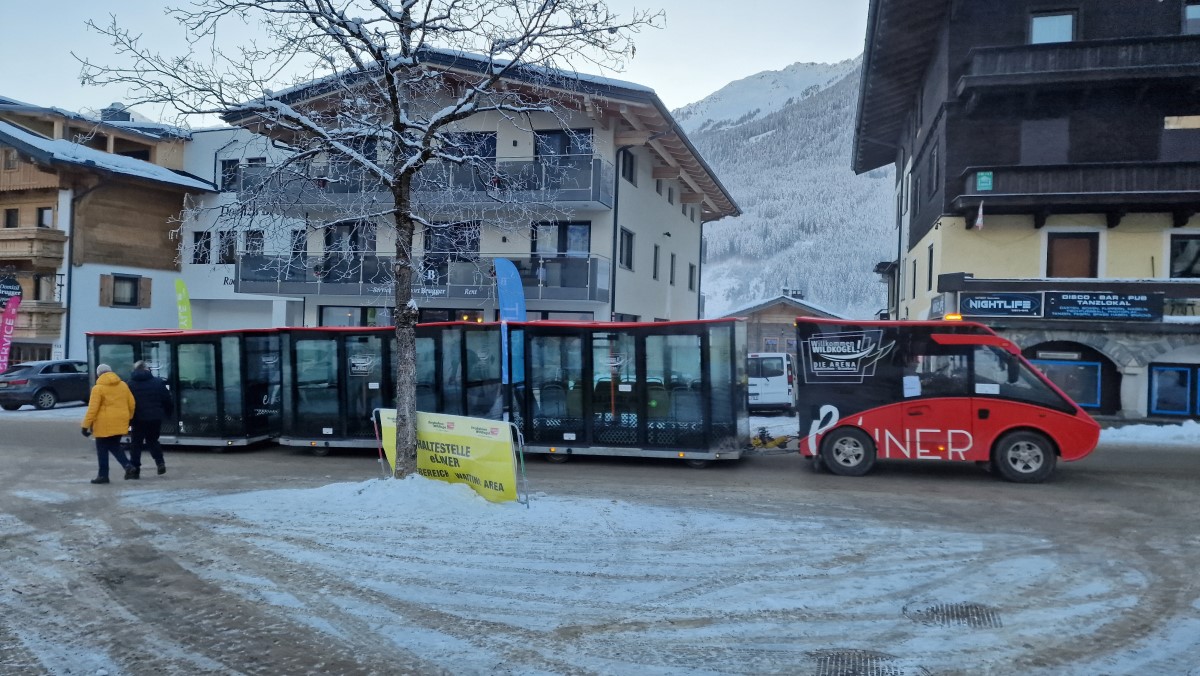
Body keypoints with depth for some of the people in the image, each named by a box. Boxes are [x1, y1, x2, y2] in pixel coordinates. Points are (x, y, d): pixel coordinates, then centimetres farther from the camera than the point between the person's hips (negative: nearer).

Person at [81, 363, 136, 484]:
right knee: (114, 446, 18)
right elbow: (131, 404, 11)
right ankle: (127, 465, -2)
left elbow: (92, 409, -13)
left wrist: (86, 425, -9)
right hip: (120, 423, 5)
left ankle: (103, 475, 9)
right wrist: (128, 418, 24)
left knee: (102, 449, 6)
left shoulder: (98, 388, -8)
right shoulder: (123, 385, 8)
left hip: (105, 424, -5)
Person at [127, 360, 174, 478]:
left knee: (136, 444, 7)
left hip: (138, 419, -2)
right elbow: (167, 400, 2)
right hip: (155, 418, 2)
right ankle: (160, 462, 1)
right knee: (152, 440, 18)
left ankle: (135, 469, 2)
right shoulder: (158, 382, 1)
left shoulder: (130, 384, -1)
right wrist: (169, 413, 15)